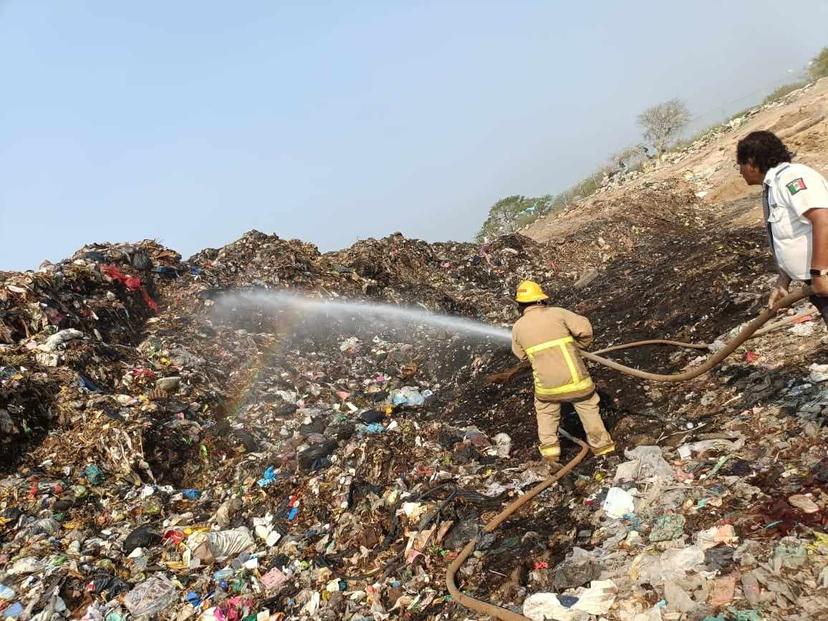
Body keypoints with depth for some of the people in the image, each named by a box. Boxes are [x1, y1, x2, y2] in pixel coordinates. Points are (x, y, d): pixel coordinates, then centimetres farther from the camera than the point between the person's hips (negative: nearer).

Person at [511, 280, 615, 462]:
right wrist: (580, 345, 12)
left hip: (547, 385, 1)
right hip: (575, 379, 0)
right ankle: (601, 444, 30)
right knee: (588, 407, 22)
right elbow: (585, 328, -7)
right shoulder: (557, 313, -2)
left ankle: (549, 446, 20)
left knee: (546, 412, 27)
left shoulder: (518, 327, 2)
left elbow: (520, 354, 15)